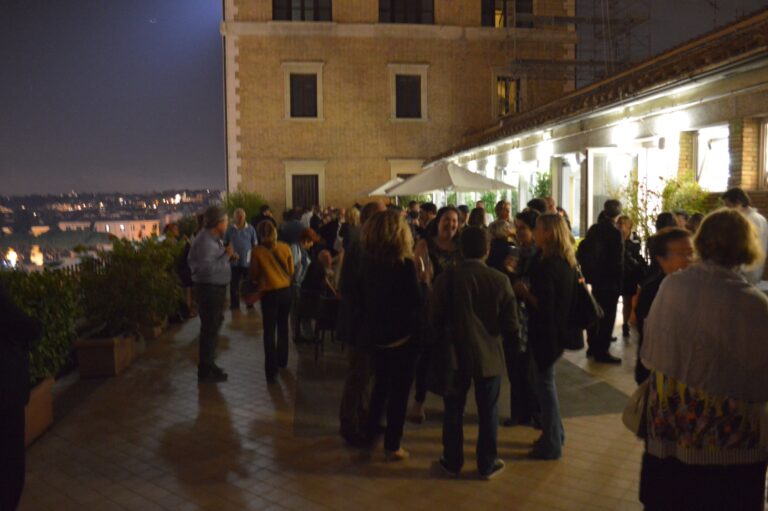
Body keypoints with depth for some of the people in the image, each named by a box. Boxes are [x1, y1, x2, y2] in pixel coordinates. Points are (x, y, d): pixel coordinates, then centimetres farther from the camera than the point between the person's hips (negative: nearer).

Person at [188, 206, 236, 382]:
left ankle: (208, 364, 33)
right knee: (210, 328, -4)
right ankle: (206, 370, 5)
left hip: (216, 288, 11)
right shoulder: (205, 241, -21)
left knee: (213, 326, 20)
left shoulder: (213, 239, 11)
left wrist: (229, 256, 3)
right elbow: (207, 268, -29)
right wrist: (226, 255, -23)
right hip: (209, 288, -11)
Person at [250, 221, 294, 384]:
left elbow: (254, 275, 2)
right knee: (283, 328, 21)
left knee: (269, 332, 2)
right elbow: (291, 271, 7)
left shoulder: (257, 251, -9)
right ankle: (282, 361, 35)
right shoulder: (285, 248, -2)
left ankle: (271, 371, -2)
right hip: (286, 291, 3)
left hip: (269, 293, -3)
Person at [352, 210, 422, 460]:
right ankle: (392, 446, 16)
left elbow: (358, 297, 6)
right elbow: (417, 302, -18)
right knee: (399, 390, 9)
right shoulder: (405, 264, -20)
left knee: (382, 384, 25)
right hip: (401, 336, -6)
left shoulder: (367, 262, -1)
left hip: (375, 334, 6)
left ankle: (370, 432, 33)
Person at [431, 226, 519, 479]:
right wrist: (507, 337, 14)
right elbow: (511, 325, -8)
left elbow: (435, 319, -6)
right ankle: (487, 464, 24)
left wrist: (441, 342, 12)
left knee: (454, 411, 15)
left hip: (456, 354, 0)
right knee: (488, 413, 13)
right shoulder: (500, 280, -11)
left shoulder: (446, 277, -12)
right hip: (489, 355, 0)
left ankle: (452, 462, 26)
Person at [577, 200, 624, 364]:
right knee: (608, 316, 1)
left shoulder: (593, 229, 4)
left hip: (595, 278, 7)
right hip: (609, 280, -7)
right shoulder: (615, 232, -17)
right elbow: (618, 261, -17)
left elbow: (582, 250, 7)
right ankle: (602, 351, 4)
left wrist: (587, 272, 13)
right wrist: (619, 283, -11)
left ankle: (592, 347, 25)